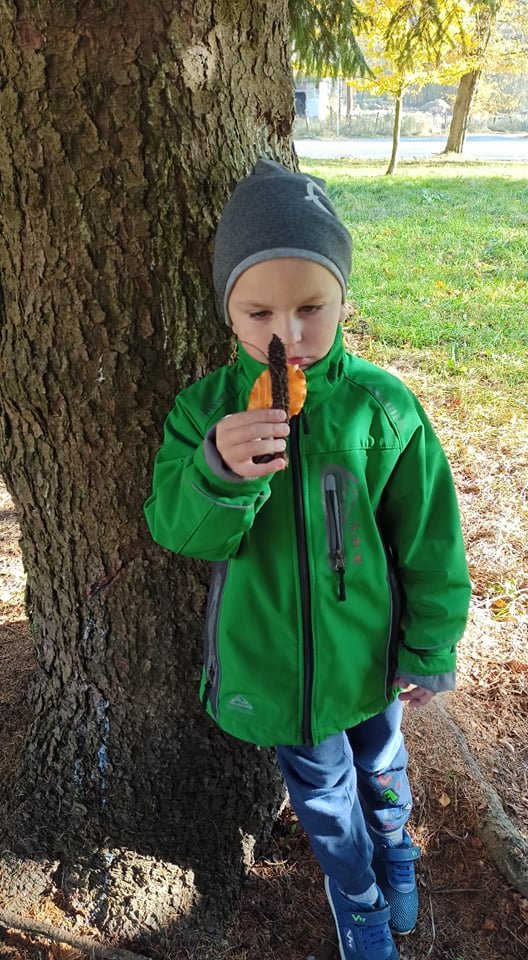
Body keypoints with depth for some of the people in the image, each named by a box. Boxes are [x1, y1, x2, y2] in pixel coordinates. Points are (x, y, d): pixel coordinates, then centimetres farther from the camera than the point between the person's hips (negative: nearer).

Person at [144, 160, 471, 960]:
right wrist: (216, 474, -39)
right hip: (273, 661, 1)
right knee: (321, 785, 23)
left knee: (379, 765, 28)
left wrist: (429, 647, -2)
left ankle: (395, 856, 63)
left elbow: (428, 541, -10)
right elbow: (180, 533, -18)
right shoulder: (206, 410, -16)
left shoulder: (381, 406, -20)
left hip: (365, 648, 0)